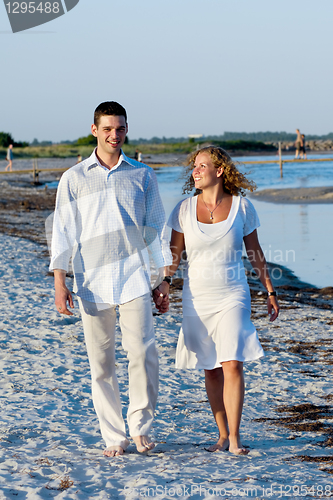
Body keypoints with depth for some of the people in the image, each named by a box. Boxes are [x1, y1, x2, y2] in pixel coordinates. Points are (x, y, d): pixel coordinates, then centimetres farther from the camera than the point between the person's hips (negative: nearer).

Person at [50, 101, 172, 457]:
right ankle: (114, 436, 11)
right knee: (100, 362, 1)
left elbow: (156, 228, 13)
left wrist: (165, 279, 9)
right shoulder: (74, 178, 7)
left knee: (142, 352, -12)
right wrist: (59, 283, -3)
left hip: (134, 276, 0)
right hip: (92, 281, 0)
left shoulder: (142, 175, 10)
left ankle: (140, 425, 6)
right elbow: (63, 231, 6)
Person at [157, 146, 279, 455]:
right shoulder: (184, 209, 0)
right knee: (211, 369, 7)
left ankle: (234, 439, -6)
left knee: (232, 364, -12)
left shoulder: (241, 206, -1)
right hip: (197, 298, 2)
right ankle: (222, 435, 18)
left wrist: (270, 291, 9)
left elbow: (255, 252, 7)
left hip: (232, 296, -2)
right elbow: (174, 255, 5)